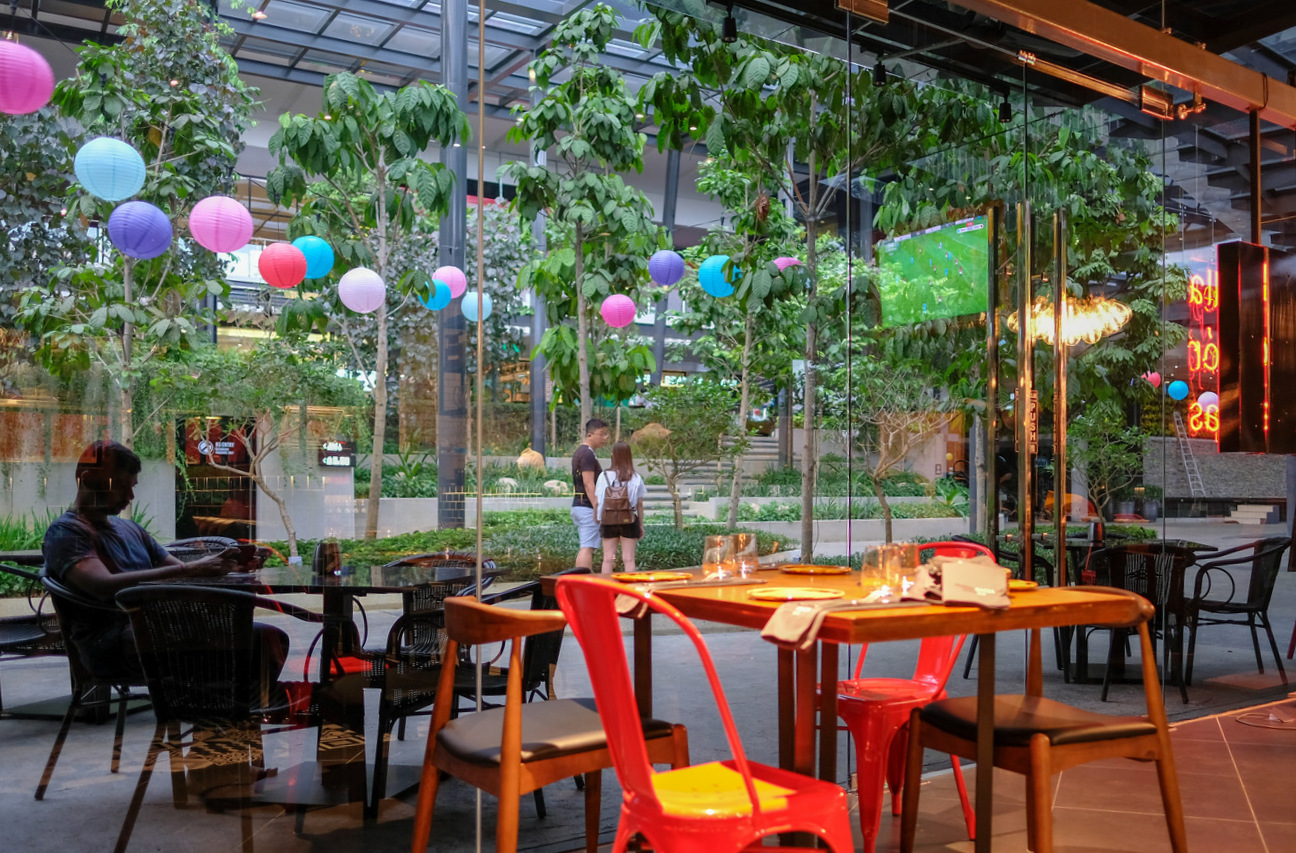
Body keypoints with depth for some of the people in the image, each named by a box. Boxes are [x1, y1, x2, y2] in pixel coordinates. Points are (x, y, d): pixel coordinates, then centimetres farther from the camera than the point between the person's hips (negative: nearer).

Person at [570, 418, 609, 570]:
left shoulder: (579, 452, 17)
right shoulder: (587, 454, -15)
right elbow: (589, 484, -21)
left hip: (578, 505, 10)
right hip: (587, 507, -10)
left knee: (585, 547, 14)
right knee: (587, 547, -9)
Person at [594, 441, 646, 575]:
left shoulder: (604, 476, -5)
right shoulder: (635, 478, -3)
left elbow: (597, 501, -5)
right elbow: (640, 504, 0)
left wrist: (598, 519, 6)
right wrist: (641, 525, 9)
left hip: (608, 521, 0)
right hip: (629, 522, 0)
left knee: (608, 559, 7)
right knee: (628, 559, 3)